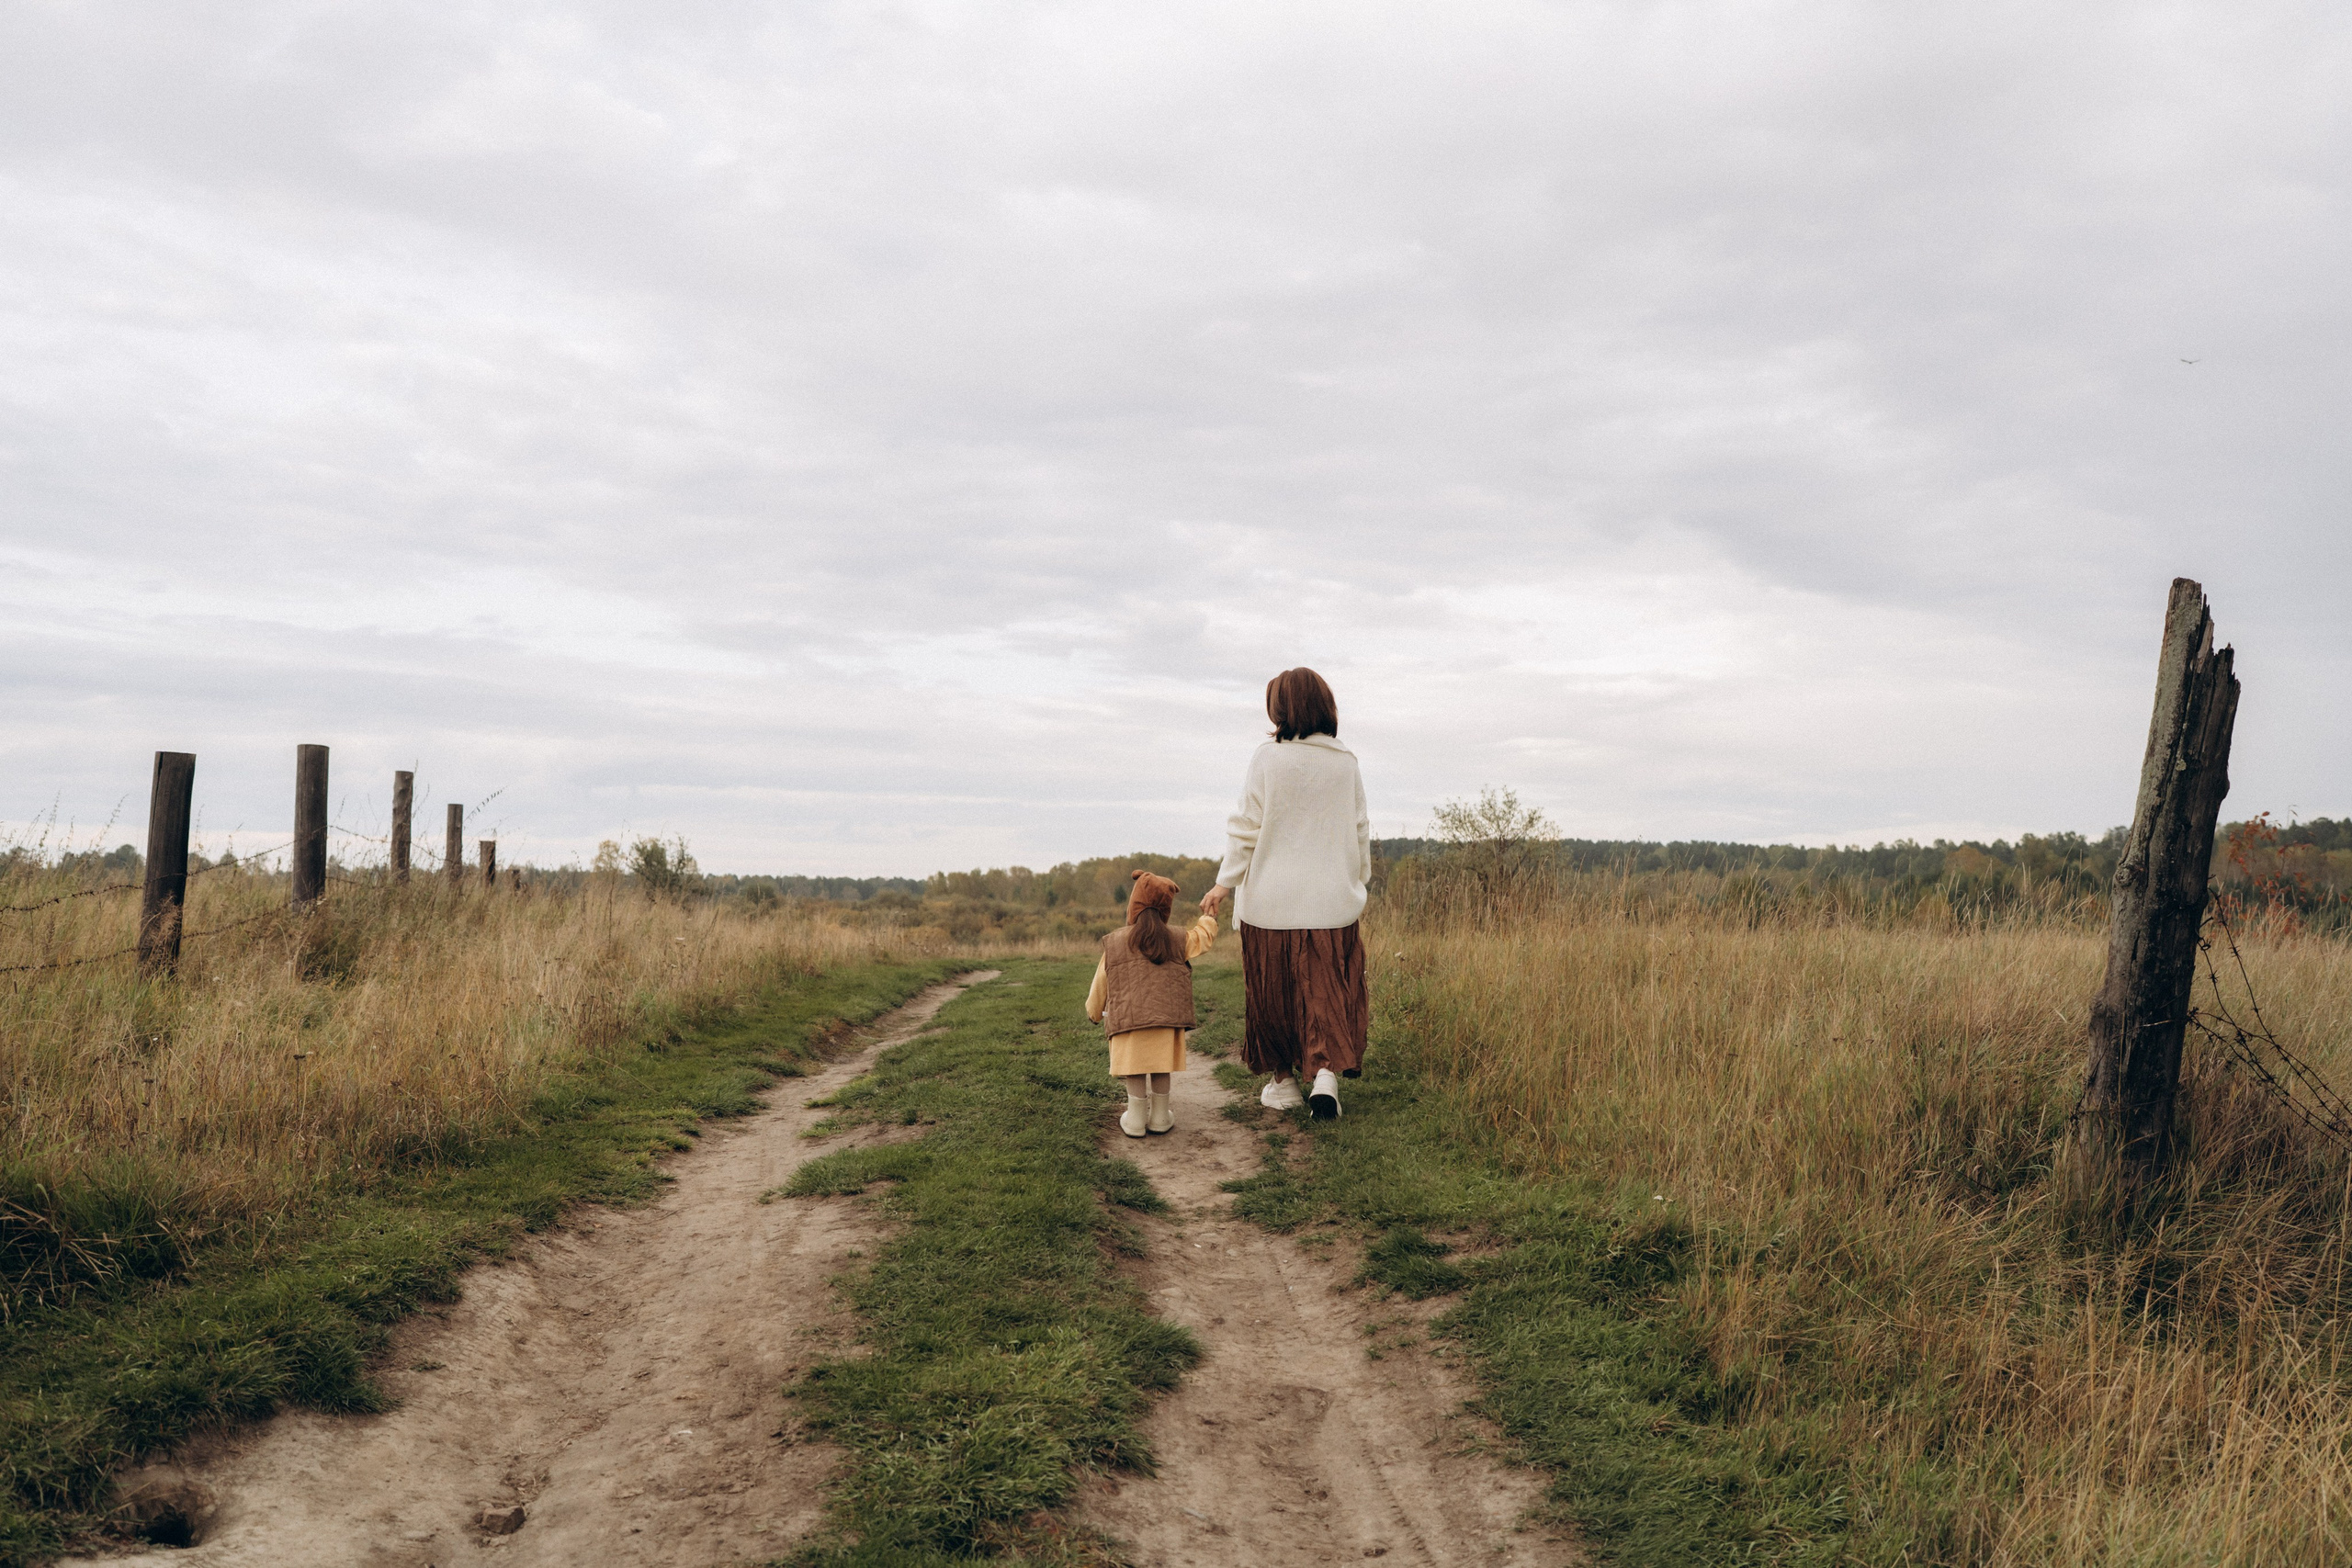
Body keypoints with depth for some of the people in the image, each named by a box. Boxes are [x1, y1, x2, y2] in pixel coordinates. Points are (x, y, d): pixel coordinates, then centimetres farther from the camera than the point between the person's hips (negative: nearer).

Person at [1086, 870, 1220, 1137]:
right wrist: (1208, 918, 51)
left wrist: (1094, 1012, 31)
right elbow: (1204, 936, 28)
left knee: (1134, 1068, 8)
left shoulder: (1114, 943, 6)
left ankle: (1136, 1118, 14)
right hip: (1167, 1019, 1)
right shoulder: (1177, 942, 9)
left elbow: (1100, 984, 14)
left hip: (1128, 1019, -1)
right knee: (1162, 1068, 12)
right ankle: (1160, 1117, 19)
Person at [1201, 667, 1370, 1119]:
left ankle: (1283, 1079, 21)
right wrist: (1358, 883, 23)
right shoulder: (1346, 763, 1)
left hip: (1271, 900, -2)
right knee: (1328, 992, 6)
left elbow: (1246, 828, -6)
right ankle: (1326, 1072, -11)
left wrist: (1224, 884, 3)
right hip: (1331, 901, 2)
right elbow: (1360, 832, 9)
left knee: (1273, 993, 12)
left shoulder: (1267, 759, -8)